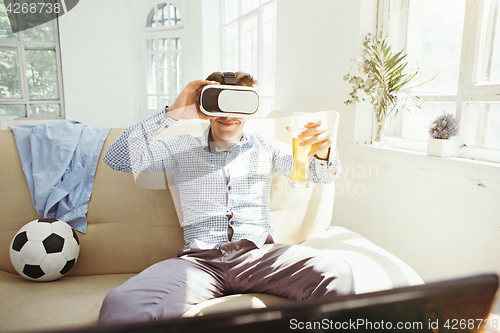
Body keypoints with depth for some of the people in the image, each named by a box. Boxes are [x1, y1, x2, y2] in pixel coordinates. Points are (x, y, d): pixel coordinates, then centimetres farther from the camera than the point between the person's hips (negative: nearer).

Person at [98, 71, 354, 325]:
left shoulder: (265, 149, 17)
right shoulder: (181, 149, 14)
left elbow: (322, 174, 14)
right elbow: (116, 159, 5)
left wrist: (322, 151, -13)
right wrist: (173, 113, -4)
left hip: (259, 254, 2)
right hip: (199, 259, 0)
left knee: (337, 274, -27)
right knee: (119, 305, -29)